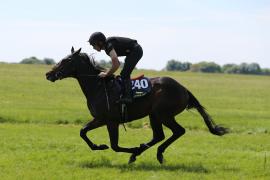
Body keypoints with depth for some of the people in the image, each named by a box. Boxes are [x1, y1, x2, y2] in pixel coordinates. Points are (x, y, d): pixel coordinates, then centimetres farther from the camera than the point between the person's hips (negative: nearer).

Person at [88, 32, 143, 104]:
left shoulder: (109, 45, -21)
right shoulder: (107, 47, 10)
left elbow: (116, 65, -28)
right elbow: (117, 63, 21)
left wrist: (106, 74, -16)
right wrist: (107, 72, 10)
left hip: (136, 51, -11)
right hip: (135, 51, 11)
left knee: (124, 75, -15)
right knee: (123, 75, 14)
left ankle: (127, 96, -21)